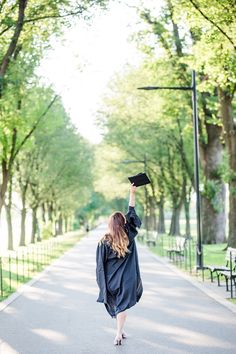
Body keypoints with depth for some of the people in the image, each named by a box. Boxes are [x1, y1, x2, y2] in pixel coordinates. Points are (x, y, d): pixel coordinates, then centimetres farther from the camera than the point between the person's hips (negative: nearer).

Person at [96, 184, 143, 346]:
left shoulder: (104, 242, -9)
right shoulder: (128, 236, -6)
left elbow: (100, 264, -6)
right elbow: (131, 214, 0)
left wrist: (102, 282, 4)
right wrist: (132, 193, 0)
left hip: (111, 279, 1)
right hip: (126, 279, -1)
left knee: (115, 304, 17)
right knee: (122, 305, 1)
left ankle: (120, 331, 25)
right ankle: (119, 334, -11)